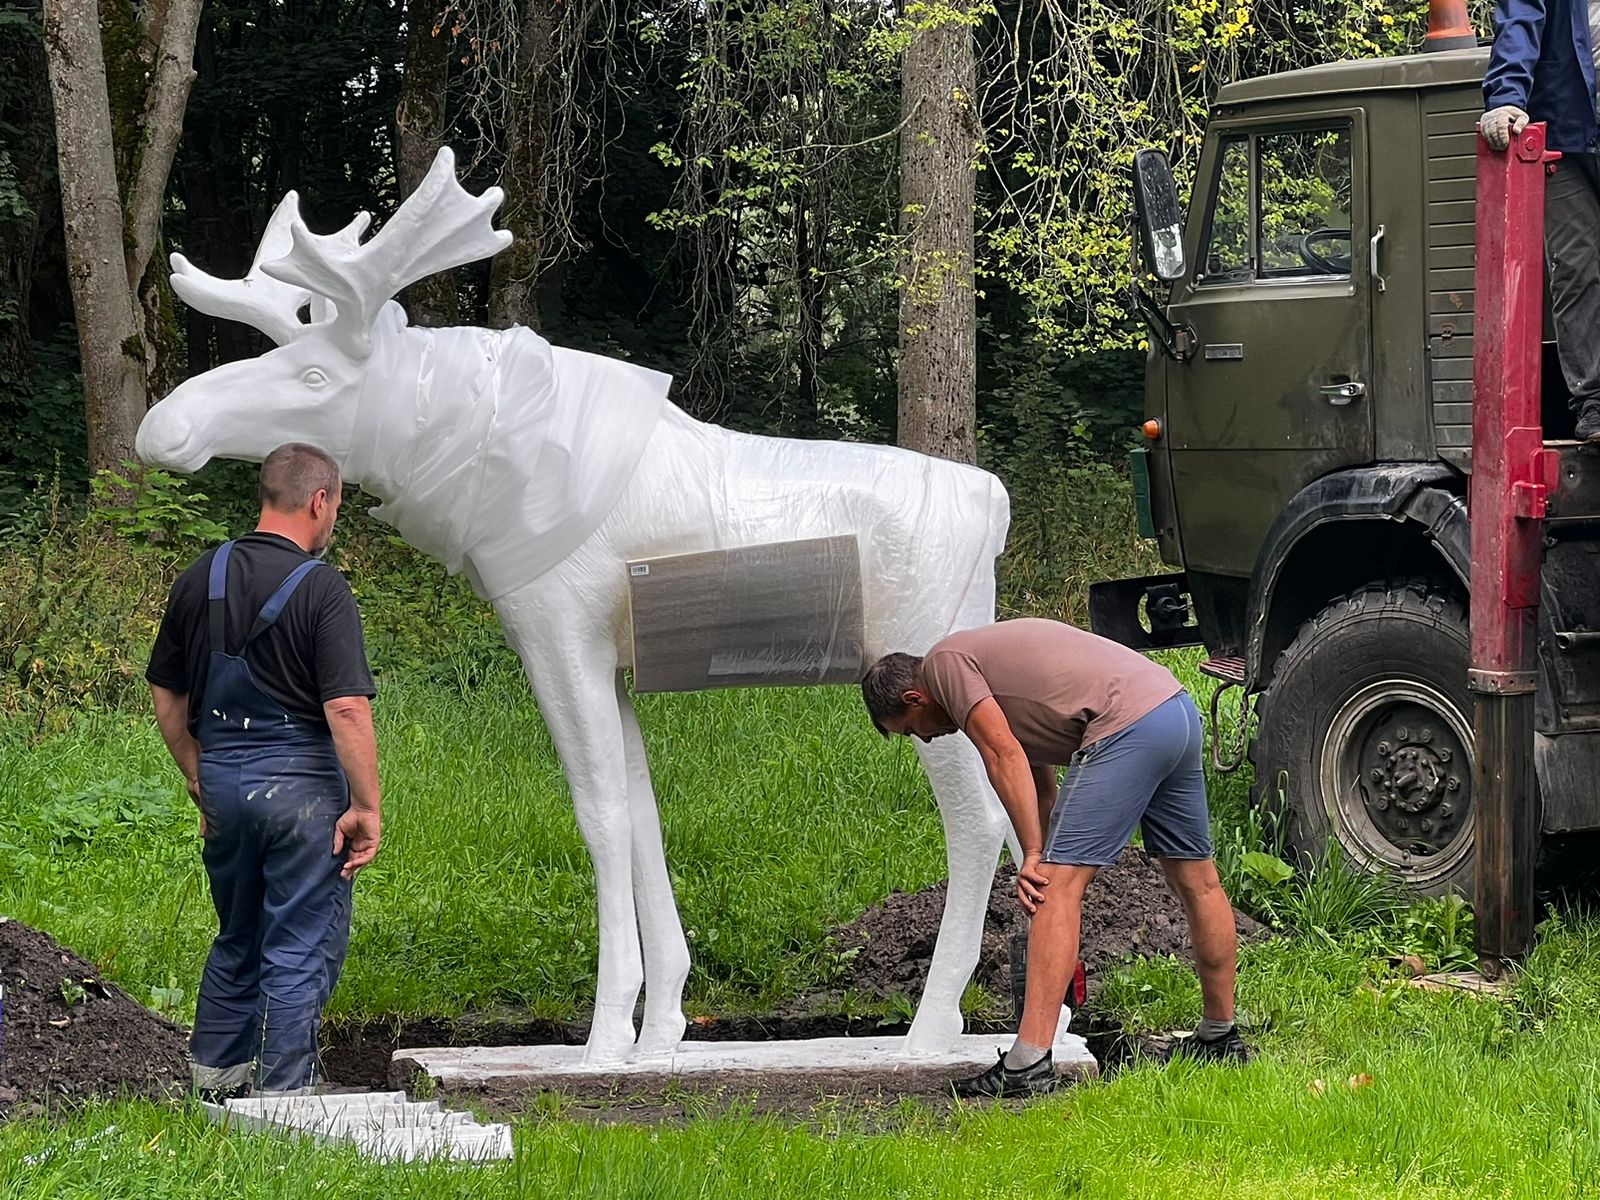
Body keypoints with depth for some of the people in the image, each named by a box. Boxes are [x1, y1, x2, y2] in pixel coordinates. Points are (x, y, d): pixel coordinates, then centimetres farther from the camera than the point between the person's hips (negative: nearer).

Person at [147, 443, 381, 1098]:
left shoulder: (201, 578, 5)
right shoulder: (321, 588, -13)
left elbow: (167, 700, 11)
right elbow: (348, 709, -20)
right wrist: (366, 807, -14)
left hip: (222, 779, 6)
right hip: (300, 783, -6)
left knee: (237, 938, 22)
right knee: (303, 946, 3)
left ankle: (215, 1071, 28)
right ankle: (283, 1091, 3)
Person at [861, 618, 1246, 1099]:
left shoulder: (944, 663, 3)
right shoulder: (985, 655, 30)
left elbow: (1003, 756, -8)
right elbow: (1041, 786, 32)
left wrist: (1034, 857, -6)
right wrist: (1044, 857, 32)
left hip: (1127, 726, -10)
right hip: (1179, 710, 10)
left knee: (1057, 885, -10)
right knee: (1197, 880, 21)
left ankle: (1029, 1063, -15)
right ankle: (1221, 1037, 35)